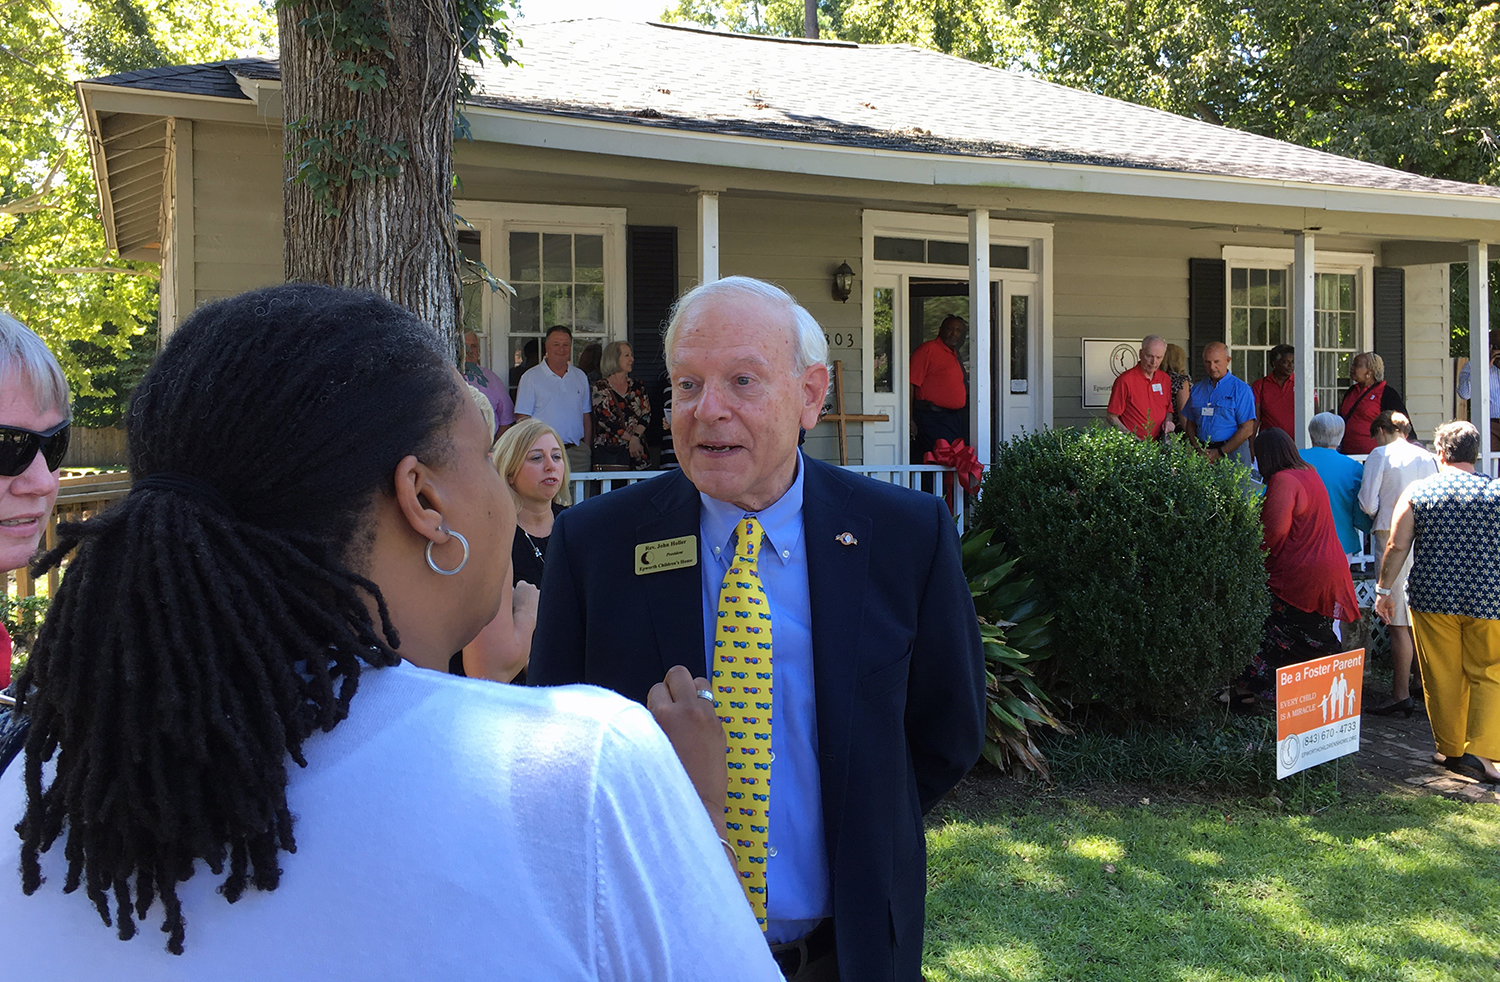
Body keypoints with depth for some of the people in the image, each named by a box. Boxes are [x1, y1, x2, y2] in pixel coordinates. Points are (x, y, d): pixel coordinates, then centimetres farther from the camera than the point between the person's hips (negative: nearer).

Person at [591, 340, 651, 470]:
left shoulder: (637, 386, 13)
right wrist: (630, 438, -11)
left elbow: (647, 414, 4)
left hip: (635, 450, 3)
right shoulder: (600, 387, 1)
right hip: (608, 450, -3)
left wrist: (635, 438, -13)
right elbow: (604, 419, -8)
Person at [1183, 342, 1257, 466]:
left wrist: (1220, 453, -11)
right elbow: (1191, 424, 15)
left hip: (1232, 452, -3)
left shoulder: (1241, 389, 0)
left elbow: (1247, 429, -7)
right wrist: (1198, 449, -3)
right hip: (1202, 454, 4)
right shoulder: (1197, 388, 15)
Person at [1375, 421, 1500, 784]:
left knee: (1442, 677, 10)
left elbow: (1397, 546, -2)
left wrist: (1384, 589, 7)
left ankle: (1450, 750, 19)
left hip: (1433, 597, 0)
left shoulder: (1417, 493, -1)